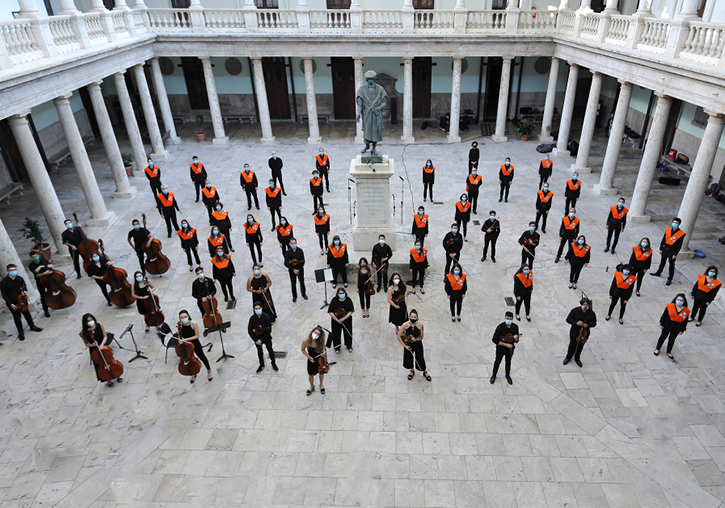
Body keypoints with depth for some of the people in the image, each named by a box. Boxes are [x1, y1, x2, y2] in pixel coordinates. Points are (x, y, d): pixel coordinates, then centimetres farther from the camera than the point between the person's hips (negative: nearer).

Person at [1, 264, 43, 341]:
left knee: (27, 313, 16)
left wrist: (24, 291, -5)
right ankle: (21, 333, 23)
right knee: (17, 317, 8)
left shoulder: (20, 279, -6)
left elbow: (24, 285, 16)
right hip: (11, 303, -3)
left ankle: (32, 326, 36)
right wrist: (11, 304, -16)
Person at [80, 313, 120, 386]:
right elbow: (86, 344, -4)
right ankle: (108, 380, 26)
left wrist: (102, 344, -20)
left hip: (104, 346, 1)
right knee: (100, 366, 6)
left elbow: (105, 336, -4)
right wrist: (92, 345, -26)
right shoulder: (83, 332, -13)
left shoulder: (99, 326, -11)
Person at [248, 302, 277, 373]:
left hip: (266, 337, -1)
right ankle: (261, 365, 41)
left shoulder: (266, 317, -22)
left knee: (270, 350, 14)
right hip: (257, 338, 1)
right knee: (259, 351, 19)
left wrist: (261, 340, -20)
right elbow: (249, 330, -10)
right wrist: (255, 340, -14)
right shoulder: (252, 318, -18)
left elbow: (269, 330, -19)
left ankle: (273, 364, 37)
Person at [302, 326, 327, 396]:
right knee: (311, 375, 15)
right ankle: (312, 387, 47)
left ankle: (321, 385, 53)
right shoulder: (306, 341, -29)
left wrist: (323, 352, -22)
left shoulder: (320, 341, -27)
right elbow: (303, 350, -9)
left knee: (321, 372, 23)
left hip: (321, 358, 1)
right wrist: (309, 357, -17)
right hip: (312, 359, -1)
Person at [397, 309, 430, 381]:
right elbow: (398, 337, -13)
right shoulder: (405, 325, -23)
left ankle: (425, 372, 40)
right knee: (408, 360, 15)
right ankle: (412, 371, 49)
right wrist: (405, 346, -13)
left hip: (418, 345, -1)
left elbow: (421, 337, -8)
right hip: (408, 345, 1)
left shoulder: (420, 324, -21)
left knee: (420, 360, 8)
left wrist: (416, 339, -27)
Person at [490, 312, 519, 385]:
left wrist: (516, 339, -30)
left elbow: (516, 341, -5)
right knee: (497, 362, 17)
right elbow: (494, 340, -23)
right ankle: (494, 375, 41)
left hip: (510, 349, 3)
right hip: (500, 348, -3)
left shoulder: (515, 327, -14)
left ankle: (508, 376, 48)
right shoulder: (500, 327, -25)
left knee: (508, 362, 23)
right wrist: (506, 344, -24)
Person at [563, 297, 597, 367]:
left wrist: (587, 325, -21)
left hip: (585, 333, 1)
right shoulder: (575, 310, -18)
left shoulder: (591, 313, -14)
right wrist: (576, 323, -27)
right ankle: (568, 358, 41)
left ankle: (577, 359, 44)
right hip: (574, 332, -1)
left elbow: (594, 324, -1)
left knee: (580, 346, 19)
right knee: (572, 345, 16)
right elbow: (568, 319, -10)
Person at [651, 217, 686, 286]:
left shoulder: (681, 234, -14)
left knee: (671, 265, 7)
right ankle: (658, 273, 42)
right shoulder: (668, 230, -2)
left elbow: (679, 245, -11)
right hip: (665, 249, 4)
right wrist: (661, 249, 8)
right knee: (662, 262, 22)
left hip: (672, 251, -4)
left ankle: (669, 279, 18)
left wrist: (675, 254, -12)